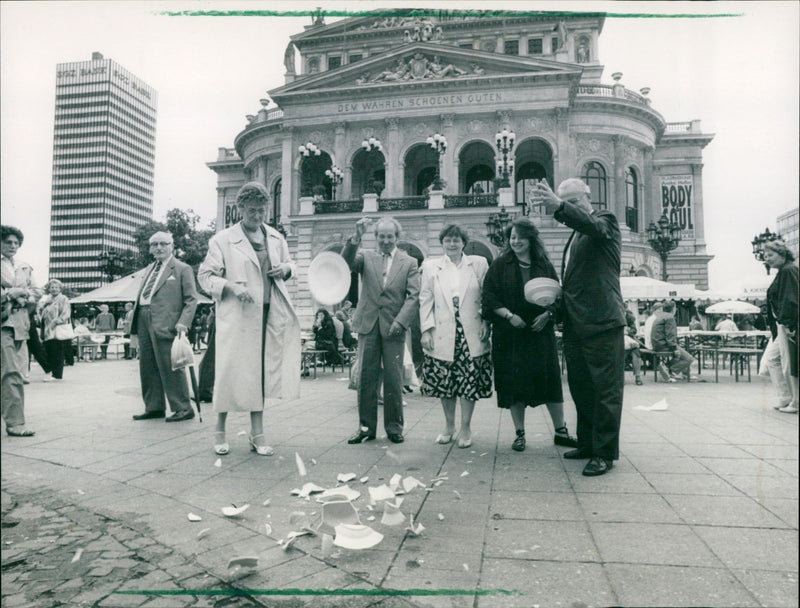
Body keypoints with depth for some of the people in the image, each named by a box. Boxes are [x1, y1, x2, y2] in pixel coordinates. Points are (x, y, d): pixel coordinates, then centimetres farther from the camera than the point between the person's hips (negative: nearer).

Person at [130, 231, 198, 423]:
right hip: (144, 322, 8)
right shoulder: (150, 269, 22)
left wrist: (183, 323, -16)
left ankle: (183, 408, 1)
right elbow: (141, 295, 24)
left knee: (169, 367, -7)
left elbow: (191, 299, -5)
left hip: (165, 325, -7)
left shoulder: (182, 269, 0)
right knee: (147, 367, 10)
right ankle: (154, 407, 20)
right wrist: (135, 320, 14)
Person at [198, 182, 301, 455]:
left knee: (260, 372, 7)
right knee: (231, 372, 0)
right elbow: (205, 276, 0)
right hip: (236, 317, -4)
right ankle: (220, 428, 20)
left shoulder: (276, 238, 15)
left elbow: (289, 265, 28)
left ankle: (257, 434, 15)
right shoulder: (222, 240, 1)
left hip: (270, 315, 4)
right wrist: (231, 286, -17)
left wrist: (285, 269, 4)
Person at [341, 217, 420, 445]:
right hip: (368, 324, 1)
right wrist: (356, 238, -23)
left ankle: (394, 427, 15)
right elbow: (347, 262, -8)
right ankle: (366, 426, 13)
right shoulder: (366, 257, 11)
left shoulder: (409, 263, 9)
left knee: (393, 379, 2)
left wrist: (401, 321, -11)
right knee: (366, 377, 3)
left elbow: (413, 296, 1)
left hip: (393, 327, -1)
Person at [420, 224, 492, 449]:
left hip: (472, 335, 0)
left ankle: (466, 427, 15)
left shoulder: (479, 264, 7)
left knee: (470, 381, 0)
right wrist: (426, 330, -2)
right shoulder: (430, 266, 8)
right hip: (442, 335, 1)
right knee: (444, 382, 6)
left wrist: (486, 322, -4)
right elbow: (425, 300, 6)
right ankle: (449, 426, 23)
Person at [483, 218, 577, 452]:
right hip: (509, 334, -1)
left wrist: (547, 314, -10)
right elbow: (489, 298, -2)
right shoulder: (499, 265, 4)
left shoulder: (545, 266, 9)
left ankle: (561, 431, 15)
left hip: (541, 331, 1)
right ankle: (520, 434, 13)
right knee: (514, 382, 2)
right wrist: (509, 315, -14)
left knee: (550, 379, 3)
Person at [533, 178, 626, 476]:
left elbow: (594, 226, -27)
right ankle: (587, 444, 26)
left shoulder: (606, 220, -1)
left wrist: (559, 207, -42)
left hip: (602, 323, -8)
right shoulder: (575, 236, 21)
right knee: (580, 388, 14)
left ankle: (604, 453, 6)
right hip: (575, 326, 8)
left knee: (605, 390, -2)